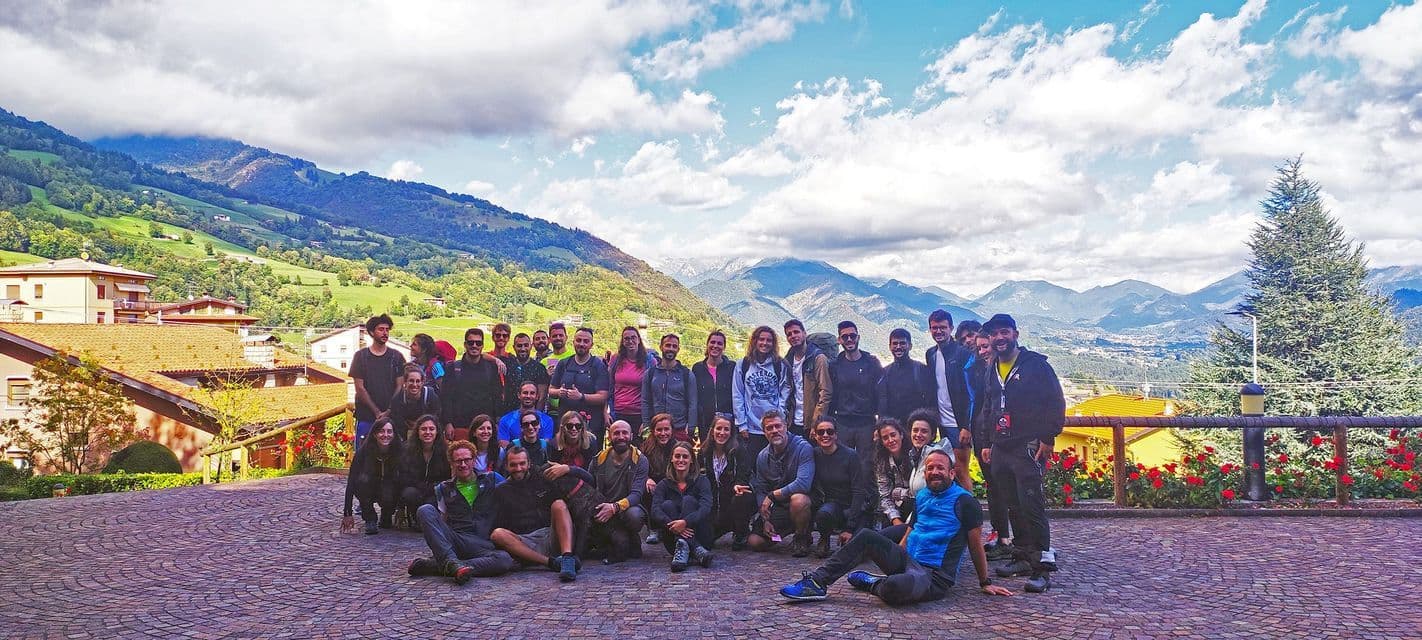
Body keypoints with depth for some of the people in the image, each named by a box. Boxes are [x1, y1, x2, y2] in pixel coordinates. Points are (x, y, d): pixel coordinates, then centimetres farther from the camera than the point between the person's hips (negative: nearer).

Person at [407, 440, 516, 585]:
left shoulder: (490, 480, 17)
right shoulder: (443, 489, 22)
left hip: (483, 545, -1)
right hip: (452, 541, 1)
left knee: (505, 560, -36)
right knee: (425, 510, -22)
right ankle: (451, 562, -40)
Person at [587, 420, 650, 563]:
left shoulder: (640, 460, -5)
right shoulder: (599, 459, 2)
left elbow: (636, 494, -16)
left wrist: (615, 507, -33)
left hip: (628, 507, 1)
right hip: (603, 510, -1)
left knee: (634, 515, -36)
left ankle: (633, 541, -4)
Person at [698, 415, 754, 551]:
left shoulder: (740, 450, -7)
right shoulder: (705, 452, 5)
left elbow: (743, 477, -17)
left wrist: (737, 486, -37)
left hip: (736, 496, -3)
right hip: (715, 502, 4)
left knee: (739, 500, -40)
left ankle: (741, 534, -8)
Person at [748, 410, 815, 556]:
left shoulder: (803, 448, -18)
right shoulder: (762, 456, 2)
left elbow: (803, 484, -29)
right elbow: (760, 490, 6)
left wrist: (772, 495, -20)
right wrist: (766, 520, -6)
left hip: (804, 501, -5)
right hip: (778, 508, 5)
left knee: (798, 499, -40)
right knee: (755, 542, -8)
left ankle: (802, 538, -10)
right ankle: (788, 529, 20)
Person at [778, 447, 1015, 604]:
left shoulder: (964, 501, -5)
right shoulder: (922, 496, 17)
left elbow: (975, 545, -2)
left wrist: (985, 583, 1)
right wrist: (893, 556, 15)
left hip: (934, 575, -7)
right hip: (907, 560, 7)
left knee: (896, 587, -39)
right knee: (867, 536, -14)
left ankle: (873, 583, -4)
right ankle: (817, 582, -15)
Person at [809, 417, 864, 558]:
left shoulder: (850, 455, -11)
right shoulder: (815, 454, -1)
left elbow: (858, 492, -13)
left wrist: (850, 528, -17)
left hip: (850, 507, -2)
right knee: (823, 514, -35)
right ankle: (824, 538, -1)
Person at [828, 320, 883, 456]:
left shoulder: (872, 363, 2)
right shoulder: (835, 365, 7)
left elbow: (880, 394, 1)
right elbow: (831, 396, 9)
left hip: (866, 424, -1)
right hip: (842, 424, 1)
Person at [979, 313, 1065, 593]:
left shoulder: (1035, 364, -4)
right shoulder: (993, 370, 16)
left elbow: (1056, 403, -6)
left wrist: (1048, 439, -11)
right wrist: (987, 443, 19)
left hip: (1028, 449, -7)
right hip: (1000, 450, 7)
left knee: (1031, 505, -13)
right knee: (1013, 506, 10)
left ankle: (1043, 566, -12)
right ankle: (1023, 557, 20)